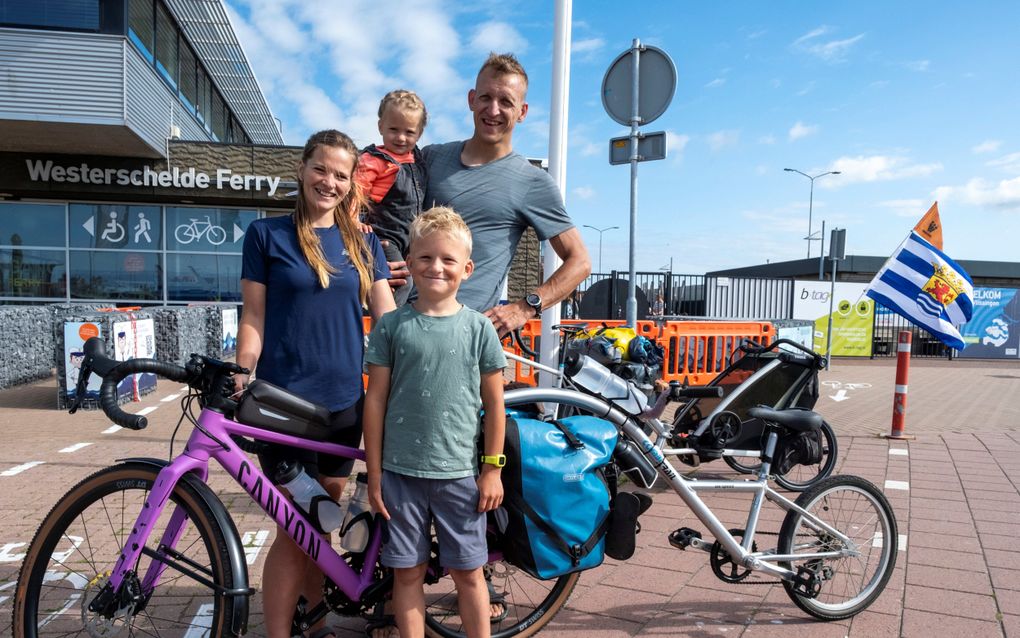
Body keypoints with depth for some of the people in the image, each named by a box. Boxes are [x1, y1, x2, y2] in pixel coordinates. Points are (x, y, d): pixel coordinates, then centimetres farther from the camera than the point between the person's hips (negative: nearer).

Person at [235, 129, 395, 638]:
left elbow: (387, 318, 4)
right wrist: (239, 379, -12)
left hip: (344, 400, 3)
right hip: (285, 400, -3)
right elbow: (254, 318, -1)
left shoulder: (363, 243, 8)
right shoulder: (267, 234, 0)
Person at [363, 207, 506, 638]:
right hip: (401, 471, 1)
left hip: (460, 473, 0)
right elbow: (376, 399, 1)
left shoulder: (478, 327, -2)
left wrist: (492, 468, 1)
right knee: (408, 571, 12)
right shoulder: (392, 326, -1)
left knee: (467, 573, 12)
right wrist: (374, 473, 1)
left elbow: (494, 403, 2)